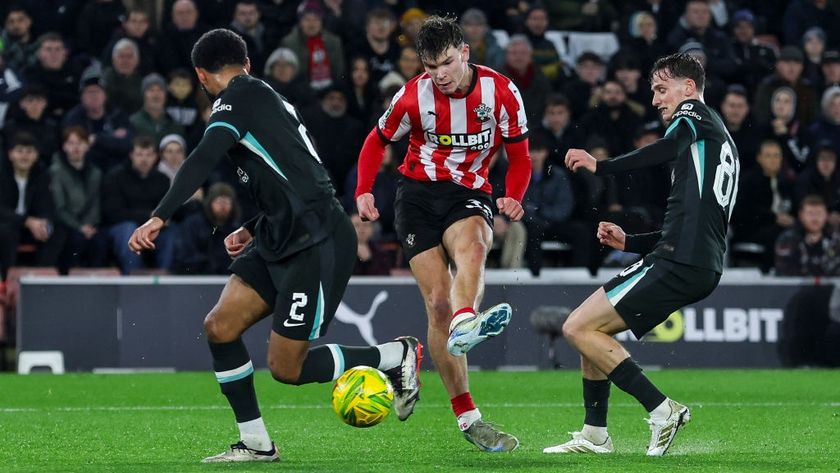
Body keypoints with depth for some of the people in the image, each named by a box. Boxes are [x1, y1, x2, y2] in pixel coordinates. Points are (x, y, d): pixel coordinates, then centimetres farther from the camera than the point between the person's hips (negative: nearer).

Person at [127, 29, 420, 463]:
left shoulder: (239, 97, -9)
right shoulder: (268, 98, 19)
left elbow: (204, 159, -25)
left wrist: (160, 217, -31)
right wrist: (253, 229, 31)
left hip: (317, 243, -10)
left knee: (286, 368, -5)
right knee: (219, 327, 1)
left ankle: (397, 356, 11)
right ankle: (255, 444, 8)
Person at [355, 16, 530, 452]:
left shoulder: (501, 92, -7)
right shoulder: (414, 96, -7)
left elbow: (519, 157, 3)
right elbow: (377, 141, 11)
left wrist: (513, 198, -16)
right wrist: (364, 191, -5)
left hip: (469, 194, 0)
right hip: (418, 194, 0)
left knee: (471, 245, -38)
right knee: (438, 303, -11)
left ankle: (463, 326, -67)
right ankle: (466, 417, -8)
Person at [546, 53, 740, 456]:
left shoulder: (695, 114, 2)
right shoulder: (719, 140, 29)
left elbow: (667, 149, -24)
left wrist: (599, 166, -24)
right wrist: (629, 243, 22)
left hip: (679, 263, -10)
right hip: (700, 267, 10)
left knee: (578, 328, -11)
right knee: (591, 329, 18)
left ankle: (662, 410, -12)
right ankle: (595, 435, 18)